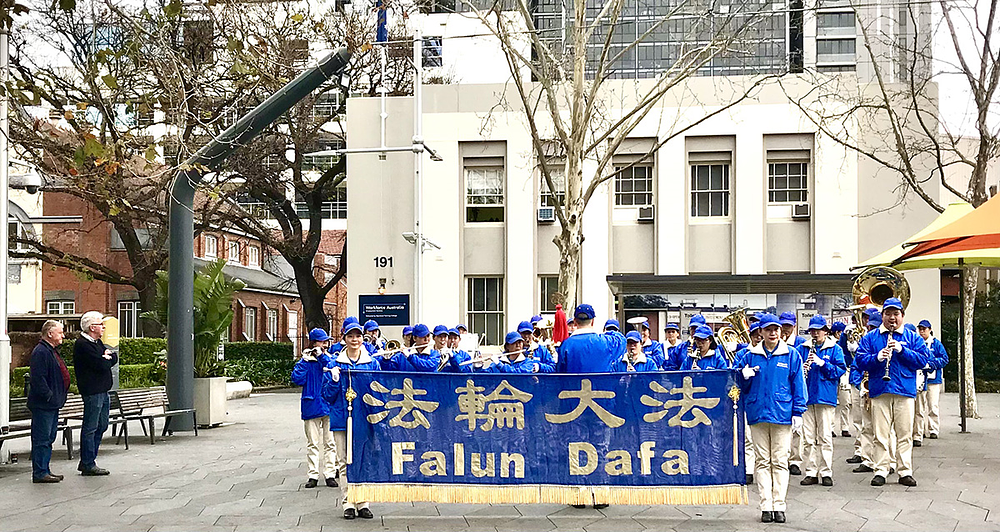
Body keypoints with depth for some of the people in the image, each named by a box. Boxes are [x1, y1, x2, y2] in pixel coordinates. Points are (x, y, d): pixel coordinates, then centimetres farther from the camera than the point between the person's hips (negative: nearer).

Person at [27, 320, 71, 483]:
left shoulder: (52, 350, 17)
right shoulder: (40, 352, -16)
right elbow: (38, 378, -23)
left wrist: (58, 397, 19)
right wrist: (49, 396, -20)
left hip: (53, 404, 11)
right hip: (42, 405, -11)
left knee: (48, 439, 14)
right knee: (42, 439, -5)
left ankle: (44, 471, 21)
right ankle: (39, 473, -1)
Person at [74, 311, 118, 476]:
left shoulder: (97, 342, 18)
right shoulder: (83, 345, -14)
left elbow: (114, 358, 14)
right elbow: (102, 365, -21)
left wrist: (107, 357, -6)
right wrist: (108, 359, -1)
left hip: (103, 391, 10)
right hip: (92, 392, -10)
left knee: (101, 426, 14)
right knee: (90, 428, -4)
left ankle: (87, 462, 22)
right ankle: (88, 465, 1)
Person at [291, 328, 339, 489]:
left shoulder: (331, 358, 7)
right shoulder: (306, 360, 4)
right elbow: (297, 379, -8)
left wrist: (322, 357, -14)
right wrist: (304, 361, -12)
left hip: (330, 405, 1)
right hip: (312, 406, -1)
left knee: (330, 442, 4)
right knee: (313, 443, 3)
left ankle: (330, 474, 10)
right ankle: (313, 475, 8)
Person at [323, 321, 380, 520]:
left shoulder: (372, 363, 7)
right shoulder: (335, 363, 4)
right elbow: (328, 395, 3)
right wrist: (334, 379, -14)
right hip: (342, 419, -1)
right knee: (345, 462, 1)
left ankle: (363, 503, 9)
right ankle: (348, 503, 7)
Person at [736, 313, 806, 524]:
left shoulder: (791, 355, 4)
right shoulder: (750, 355, 8)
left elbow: (798, 384, 4)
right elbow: (741, 385, 14)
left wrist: (798, 412, -1)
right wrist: (745, 376, -9)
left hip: (782, 413, -1)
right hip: (757, 414, 2)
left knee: (780, 461, 1)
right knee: (762, 461, 3)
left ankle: (779, 506, 6)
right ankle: (766, 505, 6)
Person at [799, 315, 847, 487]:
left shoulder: (834, 349, 5)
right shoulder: (803, 348, 11)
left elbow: (841, 370, -3)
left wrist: (822, 363, -15)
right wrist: (803, 368, -11)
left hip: (825, 396, -2)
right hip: (806, 396, 2)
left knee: (825, 437, -2)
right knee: (808, 438, 3)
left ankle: (826, 473, 5)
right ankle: (811, 473, 9)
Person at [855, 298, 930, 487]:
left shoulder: (912, 337, 11)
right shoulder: (870, 337, 11)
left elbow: (923, 360, 0)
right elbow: (860, 360, 2)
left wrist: (902, 350, -11)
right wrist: (877, 357, -16)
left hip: (904, 391, 0)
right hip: (879, 391, 0)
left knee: (905, 434, 1)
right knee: (881, 434, 0)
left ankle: (905, 471, 9)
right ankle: (881, 470, 7)